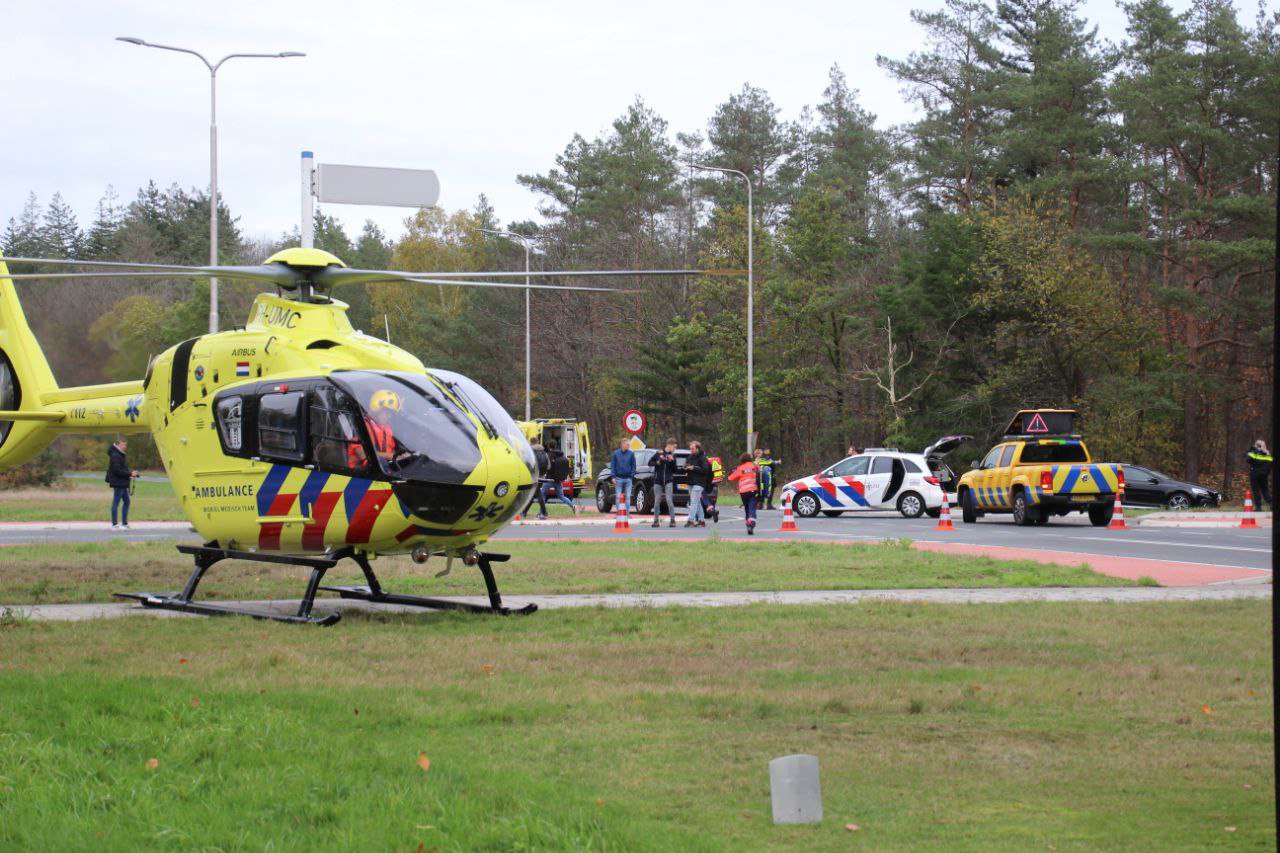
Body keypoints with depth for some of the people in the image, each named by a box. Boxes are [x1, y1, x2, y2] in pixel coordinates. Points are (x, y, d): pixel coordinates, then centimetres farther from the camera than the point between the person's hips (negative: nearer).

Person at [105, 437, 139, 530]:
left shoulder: (121, 455, 16)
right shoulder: (115, 456, -17)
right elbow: (117, 470, -23)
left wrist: (130, 472, 6)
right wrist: (130, 474, -18)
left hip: (122, 483, 11)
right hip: (118, 483, -11)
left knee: (126, 501, 14)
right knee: (116, 502, -5)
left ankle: (124, 523, 19)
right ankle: (114, 525, 0)